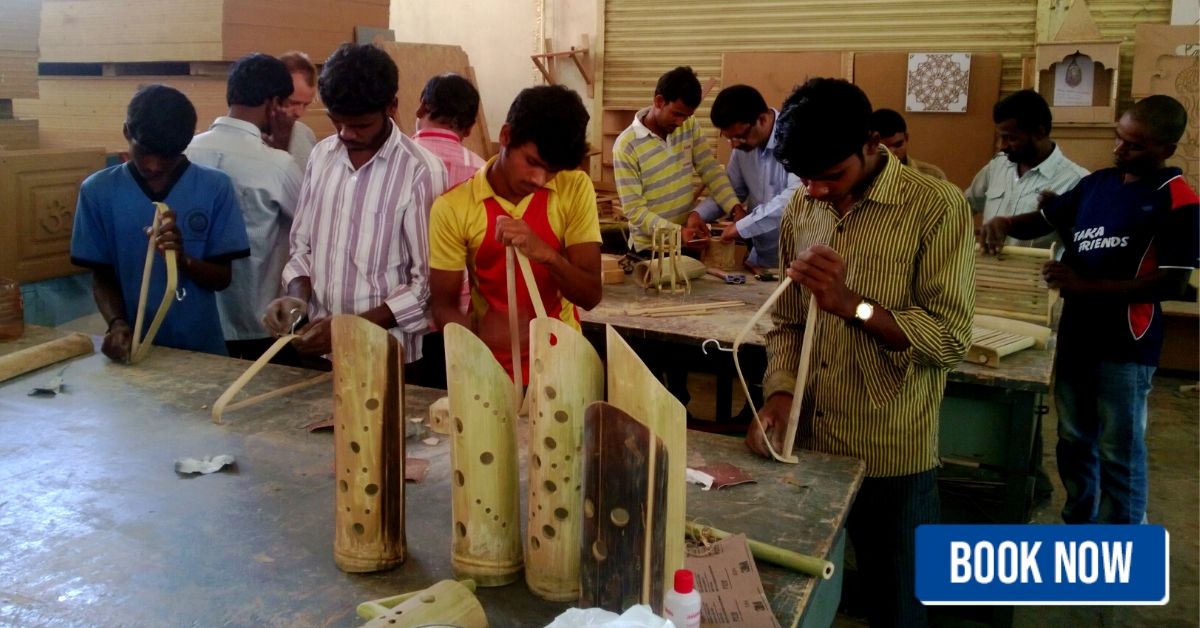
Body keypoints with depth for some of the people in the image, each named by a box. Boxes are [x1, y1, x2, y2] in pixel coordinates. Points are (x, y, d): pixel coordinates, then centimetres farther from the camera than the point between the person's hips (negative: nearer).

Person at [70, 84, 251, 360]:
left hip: (200, 348, -2)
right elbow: (102, 278, 6)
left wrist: (184, 260, -18)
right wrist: (117, 324, -12)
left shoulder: (215, 187, -2)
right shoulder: (98, 191, 2)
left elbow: (222, 278, 0)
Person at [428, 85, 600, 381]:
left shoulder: (575, 188, -5)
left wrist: (545, 254, -27)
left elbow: (590, 296, -9)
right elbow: (443, 308, -5)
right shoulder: (453, 207, -9)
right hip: (491, 367, 1)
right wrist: (481, 330, -26)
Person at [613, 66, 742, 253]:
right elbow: (634, 209, -18)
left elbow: (711, 170, -3)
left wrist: (736, 209, -19)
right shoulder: (626, 145, -17)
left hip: (688, 241, 5)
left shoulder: (690, 126, -1)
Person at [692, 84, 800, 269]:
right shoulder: (744, 143, 5)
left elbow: (796, 198, -29)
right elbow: (732, 189, 17)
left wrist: (741, 226, -24)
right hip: (759, 255, 5)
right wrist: (698, 214, 1)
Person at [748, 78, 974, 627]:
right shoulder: (801, 209, 5)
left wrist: (851, 303, -24)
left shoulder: (937, 207, -11)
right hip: (805, 444, 4)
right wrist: (780, 394, -6)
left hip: (892, 455, -4)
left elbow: (950, 338, -15)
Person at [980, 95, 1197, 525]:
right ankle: (1078, 529, 36)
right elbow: (1044, 219, 17)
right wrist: (1005, 223, -6)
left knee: (1119, 454, 5)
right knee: (1074, 441, 19)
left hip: (1124, 345, -7)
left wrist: (1086, 285, -24)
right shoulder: (1097, 183, 7)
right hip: (1075, 333, 7)